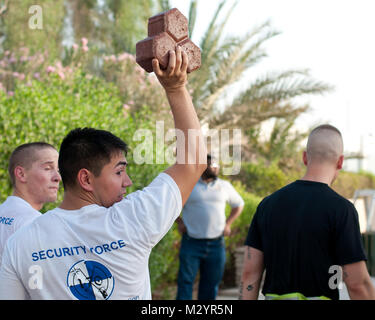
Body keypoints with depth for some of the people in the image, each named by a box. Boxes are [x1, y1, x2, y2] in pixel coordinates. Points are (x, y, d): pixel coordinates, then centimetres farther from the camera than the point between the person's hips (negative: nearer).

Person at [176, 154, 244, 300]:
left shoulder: (224, 186, 10)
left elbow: (238, 204, 24)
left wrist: (228, 224, 13)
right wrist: (179, 222, 1)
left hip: (216, 243, 3)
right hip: (192, 243, -3)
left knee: (211, 284, 7)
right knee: (185, 281, -6)